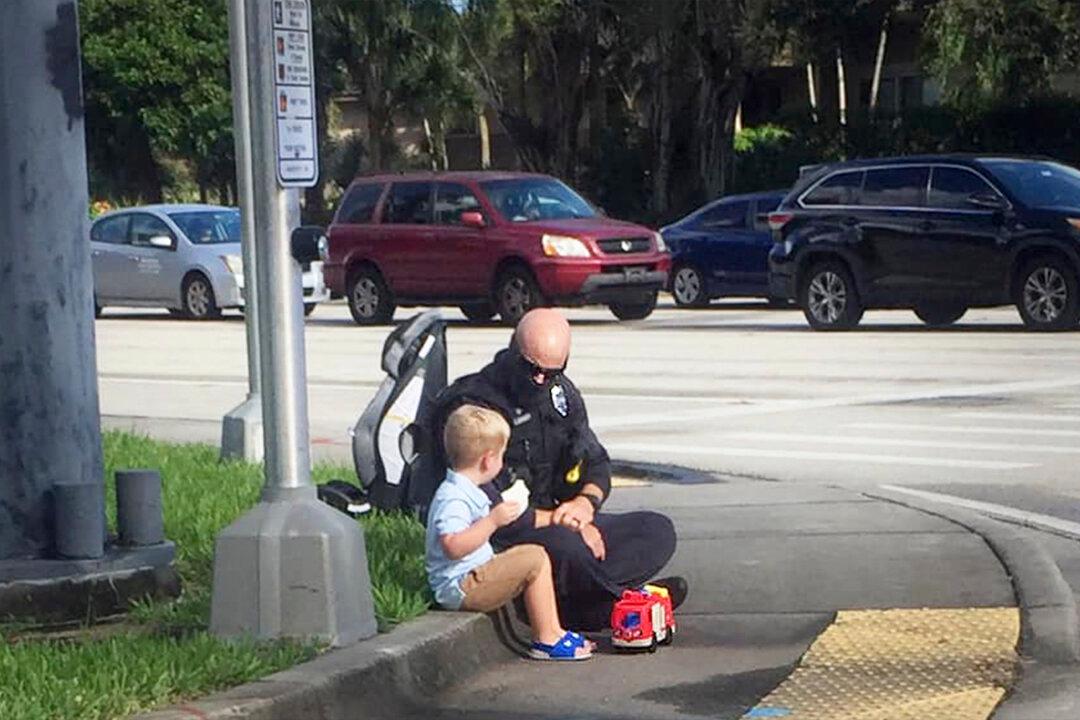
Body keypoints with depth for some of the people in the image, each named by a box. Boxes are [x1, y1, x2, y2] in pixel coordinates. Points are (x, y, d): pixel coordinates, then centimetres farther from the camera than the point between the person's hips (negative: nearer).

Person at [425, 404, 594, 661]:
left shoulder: (465, 492, 15)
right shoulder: (452, 498, -21)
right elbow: (453, 546, -34)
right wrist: (493, 521, -30)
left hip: (473, 576, 12)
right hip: (459, 588, -12)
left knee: (532, 554, 19)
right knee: (536, 560, -14)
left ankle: (553, 631, 14)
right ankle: (546, 640, -9)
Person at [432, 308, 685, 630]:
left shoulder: (561, 392, 9)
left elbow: (597, 463, 16)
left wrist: (587, 502, -8)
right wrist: (557, 519, -18)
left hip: (557, 524, 8)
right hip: (501, 538, -8)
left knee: (657, 530, -4)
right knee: (564, 545, -39)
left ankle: (569, 606, -23)